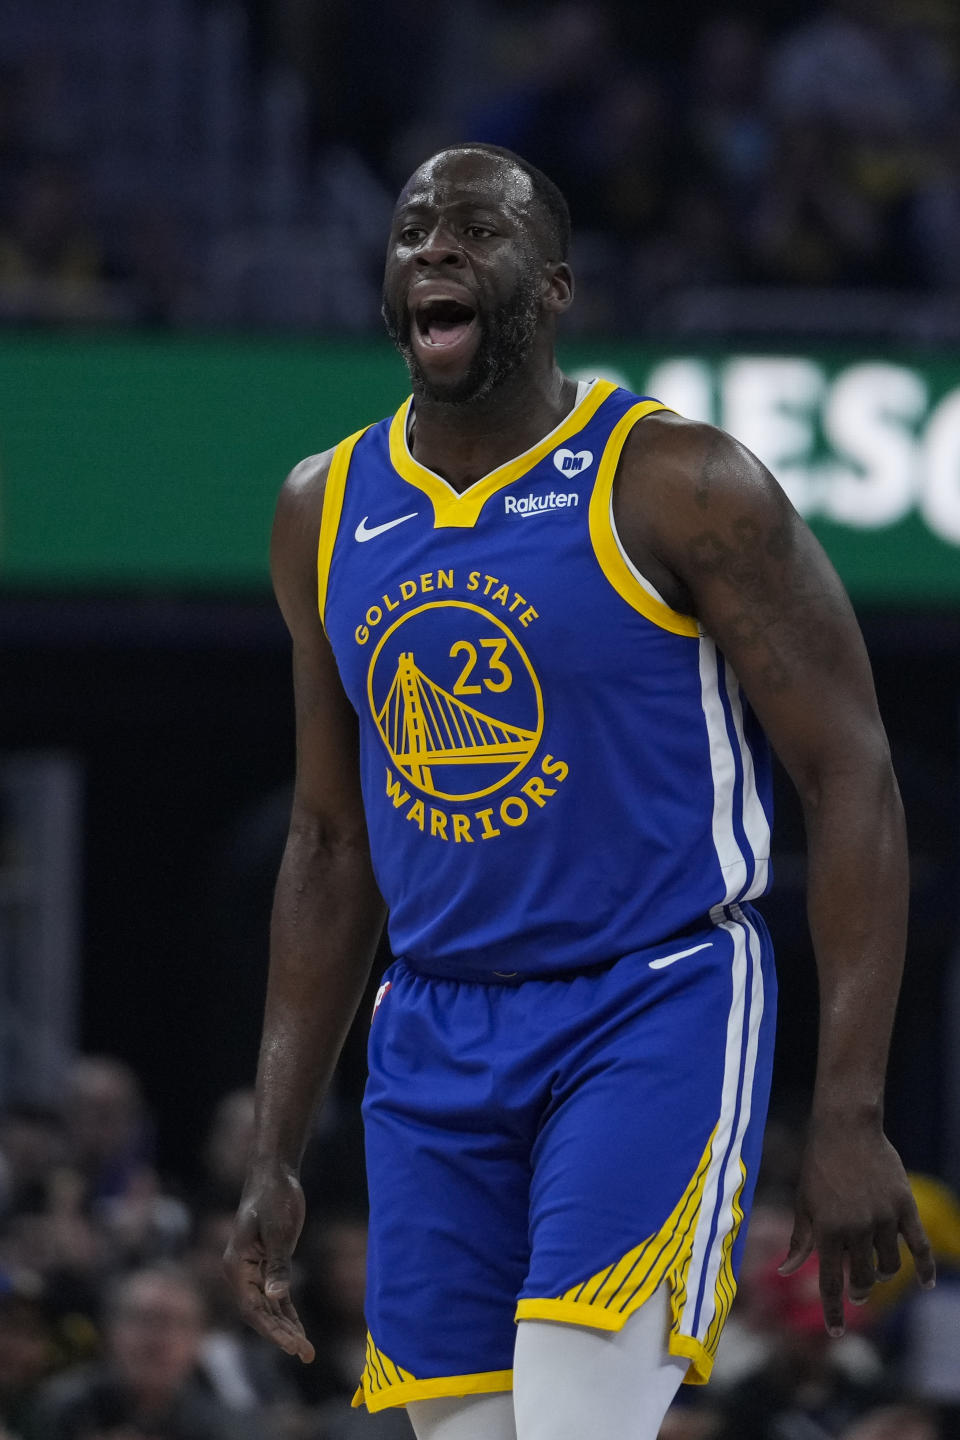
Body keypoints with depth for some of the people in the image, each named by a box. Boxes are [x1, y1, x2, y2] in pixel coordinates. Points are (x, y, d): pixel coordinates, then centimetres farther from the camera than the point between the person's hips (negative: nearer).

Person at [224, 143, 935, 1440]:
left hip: (656, 1006, -6)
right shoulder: (326, 514, 9)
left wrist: (851, 1115, -16)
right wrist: (274, 1158, 13)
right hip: (436, 1033, 6)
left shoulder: (682, 489, -9)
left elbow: (851, 779, -9)